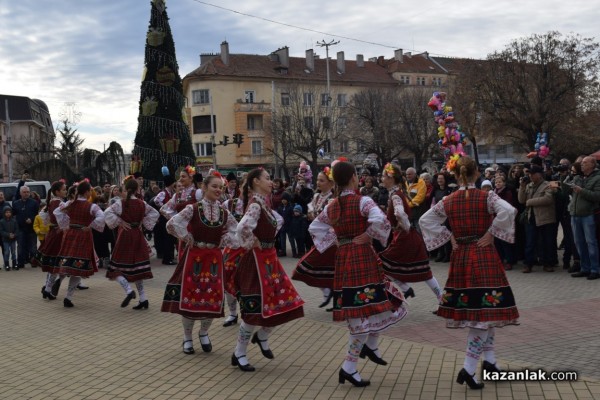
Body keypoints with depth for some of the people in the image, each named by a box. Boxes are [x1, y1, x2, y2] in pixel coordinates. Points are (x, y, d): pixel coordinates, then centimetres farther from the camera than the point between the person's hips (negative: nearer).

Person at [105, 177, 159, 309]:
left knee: (117, 267, 5)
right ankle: (143, 299, 7)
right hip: (138, 235, 4)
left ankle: (129, 290, -17)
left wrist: (118, 222, -10)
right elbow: (155, 213, 8)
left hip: (125, 235, -4)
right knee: (137, 267, 9)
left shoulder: (121, 203, -10)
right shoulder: (142, 203, 1)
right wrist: (144, 223, 7)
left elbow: (107, 213, -19)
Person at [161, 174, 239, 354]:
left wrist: (221, 243, 1)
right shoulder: (193, 209, -10)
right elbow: (172, 224, -18)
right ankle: (187, 338, 20)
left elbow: (236, 233, 11)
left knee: (213, 297, 4)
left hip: (214, 258, 4)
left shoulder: (224, 213, 3)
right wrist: (189, 240, -10)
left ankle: (204, 333, 29)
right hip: (194, 256, -3)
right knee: (190, 295, 2)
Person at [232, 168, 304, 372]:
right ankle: (239, 354, 11)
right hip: (258, 260, -9)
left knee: (282, 302, 11)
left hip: (269, 258, 9)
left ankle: (262, 337, 32)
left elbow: (278, 221, 30)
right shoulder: (255, 205, -18)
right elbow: (243, 227, -37)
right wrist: (251, 244, -19)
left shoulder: (264, 204, 10)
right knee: (255, 308, -4)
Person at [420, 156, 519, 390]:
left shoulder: (448, 201, 3)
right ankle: (468, 369, -11)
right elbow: (508, 211, -24)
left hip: (460, 257, 5)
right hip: (484, 255, -4)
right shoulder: (487, 197, -8)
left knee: (474, 310, 17)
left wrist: (449, 238, 2)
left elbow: (425, 220, 2)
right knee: (486, 311, -3)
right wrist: (491, 234, -13)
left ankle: (489, 360, 25)